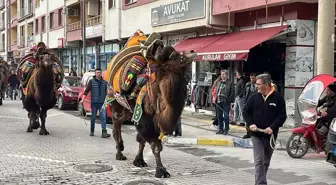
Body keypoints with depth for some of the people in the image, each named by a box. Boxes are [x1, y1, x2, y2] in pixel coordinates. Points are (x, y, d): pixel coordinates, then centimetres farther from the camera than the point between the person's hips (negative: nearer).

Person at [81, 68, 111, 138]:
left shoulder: (104, 82, 9)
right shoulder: (91, 81, 1)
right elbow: (86, 91, -4)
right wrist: (83, 99, -14)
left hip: (102, 103, 1)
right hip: (94, 103, -1)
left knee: (103, 117, -8)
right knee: (93, 117, 8)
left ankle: (104, 132, -12)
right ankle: (92, 131, 25)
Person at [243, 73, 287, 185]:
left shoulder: (278, 98, -5)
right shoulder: (254, 97, 1)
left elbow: (282, 116, -5)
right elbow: (246, 112, 8)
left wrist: (272, 127, -17)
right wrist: (250, 123, -9)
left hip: (270, 135, 0)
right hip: (256, 134, 0)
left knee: (266, 161, 15)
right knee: (259, 161, -10)